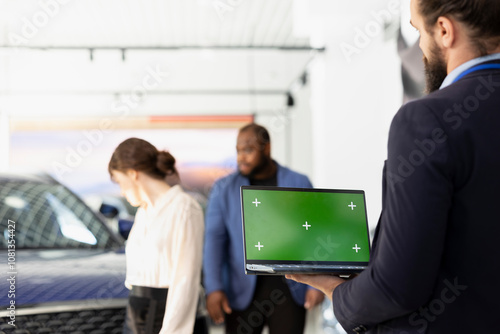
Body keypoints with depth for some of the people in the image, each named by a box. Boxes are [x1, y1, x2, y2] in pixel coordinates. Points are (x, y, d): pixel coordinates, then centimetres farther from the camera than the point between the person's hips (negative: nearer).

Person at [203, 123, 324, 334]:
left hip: (289, 289, 0)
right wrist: (213, 288, -11)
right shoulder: (224, 188, 6)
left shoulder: (299, 184, 5)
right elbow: (213, 239, -1)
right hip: (242, 292, 0)